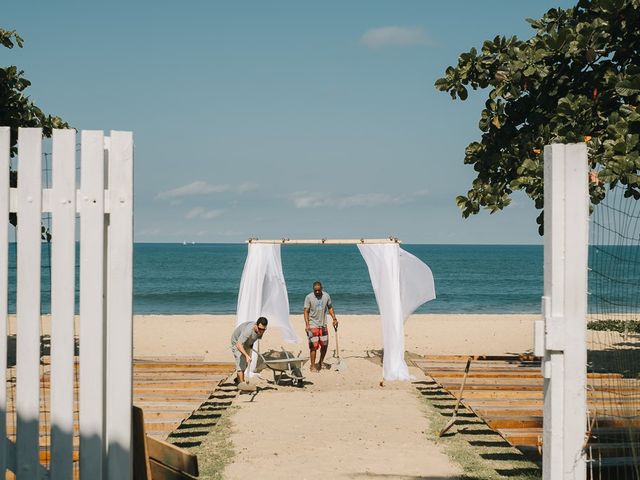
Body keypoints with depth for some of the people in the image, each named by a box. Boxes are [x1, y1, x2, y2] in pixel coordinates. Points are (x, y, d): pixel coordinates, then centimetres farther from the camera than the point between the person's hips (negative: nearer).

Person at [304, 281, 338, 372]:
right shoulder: (309, 297, -8)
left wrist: (334, 319, 7)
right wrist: (307, 324, -18)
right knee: (314, 346, -6)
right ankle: (313, 366, 1)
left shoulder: (326, 296, 4)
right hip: (313, 326, -4)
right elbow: (306, 311, -9)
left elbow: (330, 308, 16)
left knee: (324, 345, 8)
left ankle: (321, 363, 28)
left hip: (323, 325, 4)